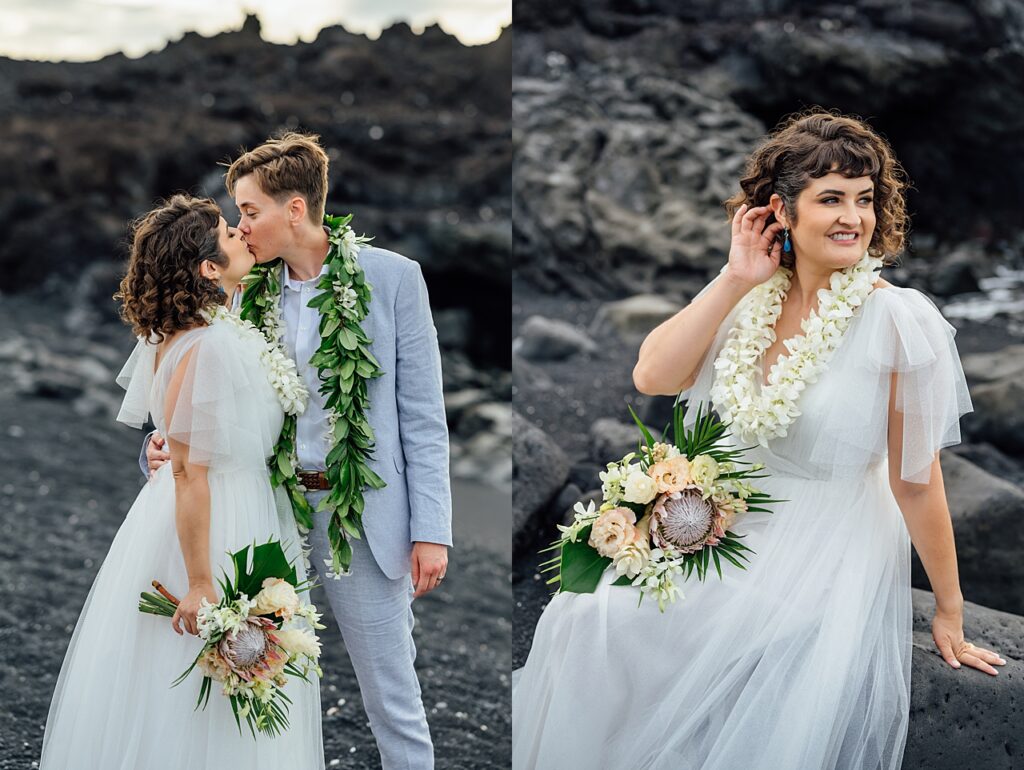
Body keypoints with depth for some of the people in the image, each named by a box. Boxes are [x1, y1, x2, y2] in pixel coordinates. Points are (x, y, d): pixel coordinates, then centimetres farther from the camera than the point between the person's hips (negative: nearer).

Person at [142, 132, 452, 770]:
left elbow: (422, 414, -5)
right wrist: (170, 447, -7)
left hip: (361, 510, -4)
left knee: (391, 691, 3)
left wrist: (431, 529, -9)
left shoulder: (392, 277, -4)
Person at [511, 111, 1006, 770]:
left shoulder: (898, 319, -13)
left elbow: (916, 481, -10)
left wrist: (950, 613, -4)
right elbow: (653, 376, -9)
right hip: (729, 538, 5)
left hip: (828, 565, -5)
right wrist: (735, 282, -11)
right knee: (587, 619, -14)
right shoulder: (752, 302, 2)